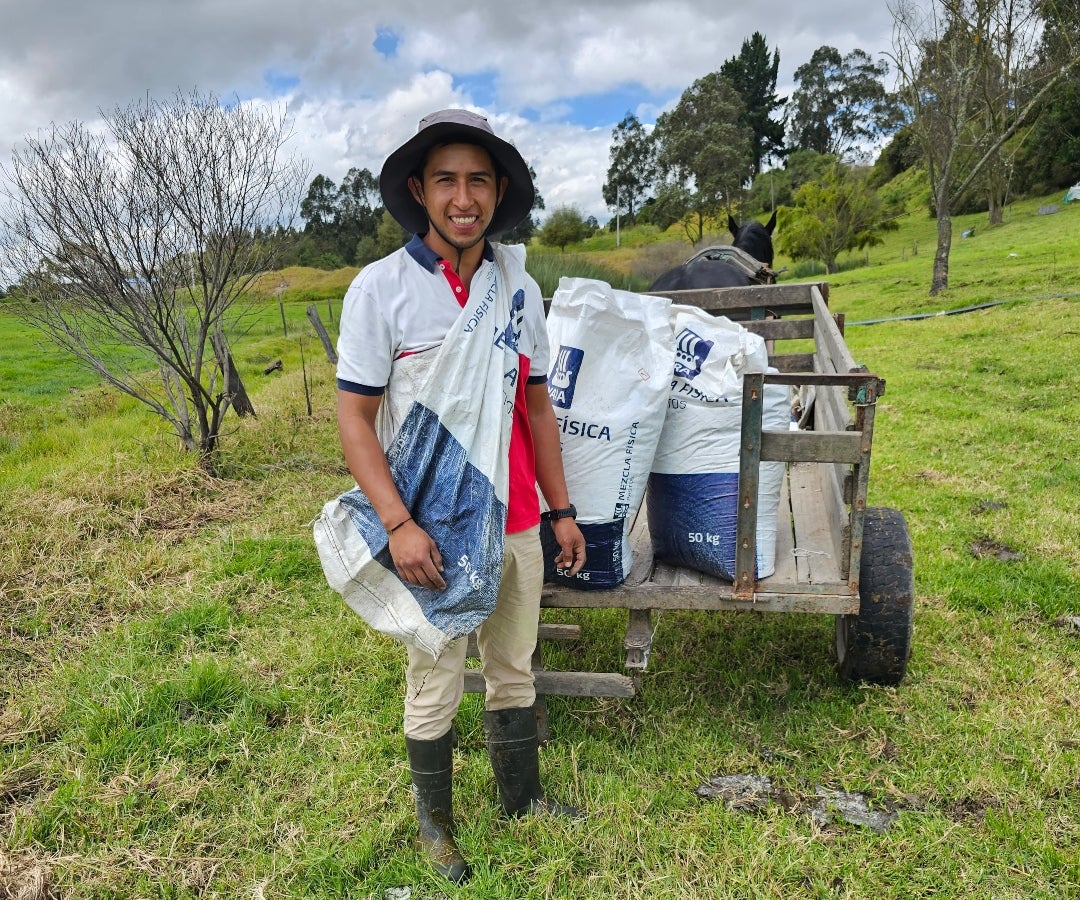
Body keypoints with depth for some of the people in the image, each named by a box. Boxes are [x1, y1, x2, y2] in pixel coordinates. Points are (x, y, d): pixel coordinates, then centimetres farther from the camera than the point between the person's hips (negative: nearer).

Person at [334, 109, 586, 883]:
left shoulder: (520, 286, 4)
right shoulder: (381, 287, -10)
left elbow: (537, 406, 11)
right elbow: (354, 417, -10)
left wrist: (561, 510, 10)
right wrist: (398, 524, -20)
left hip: (516, 522, 5)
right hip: (433, 531, -4)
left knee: (515, 671, 19)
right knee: (436, 687, 10)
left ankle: (523, 796, 41)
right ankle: (434, 821, 34)